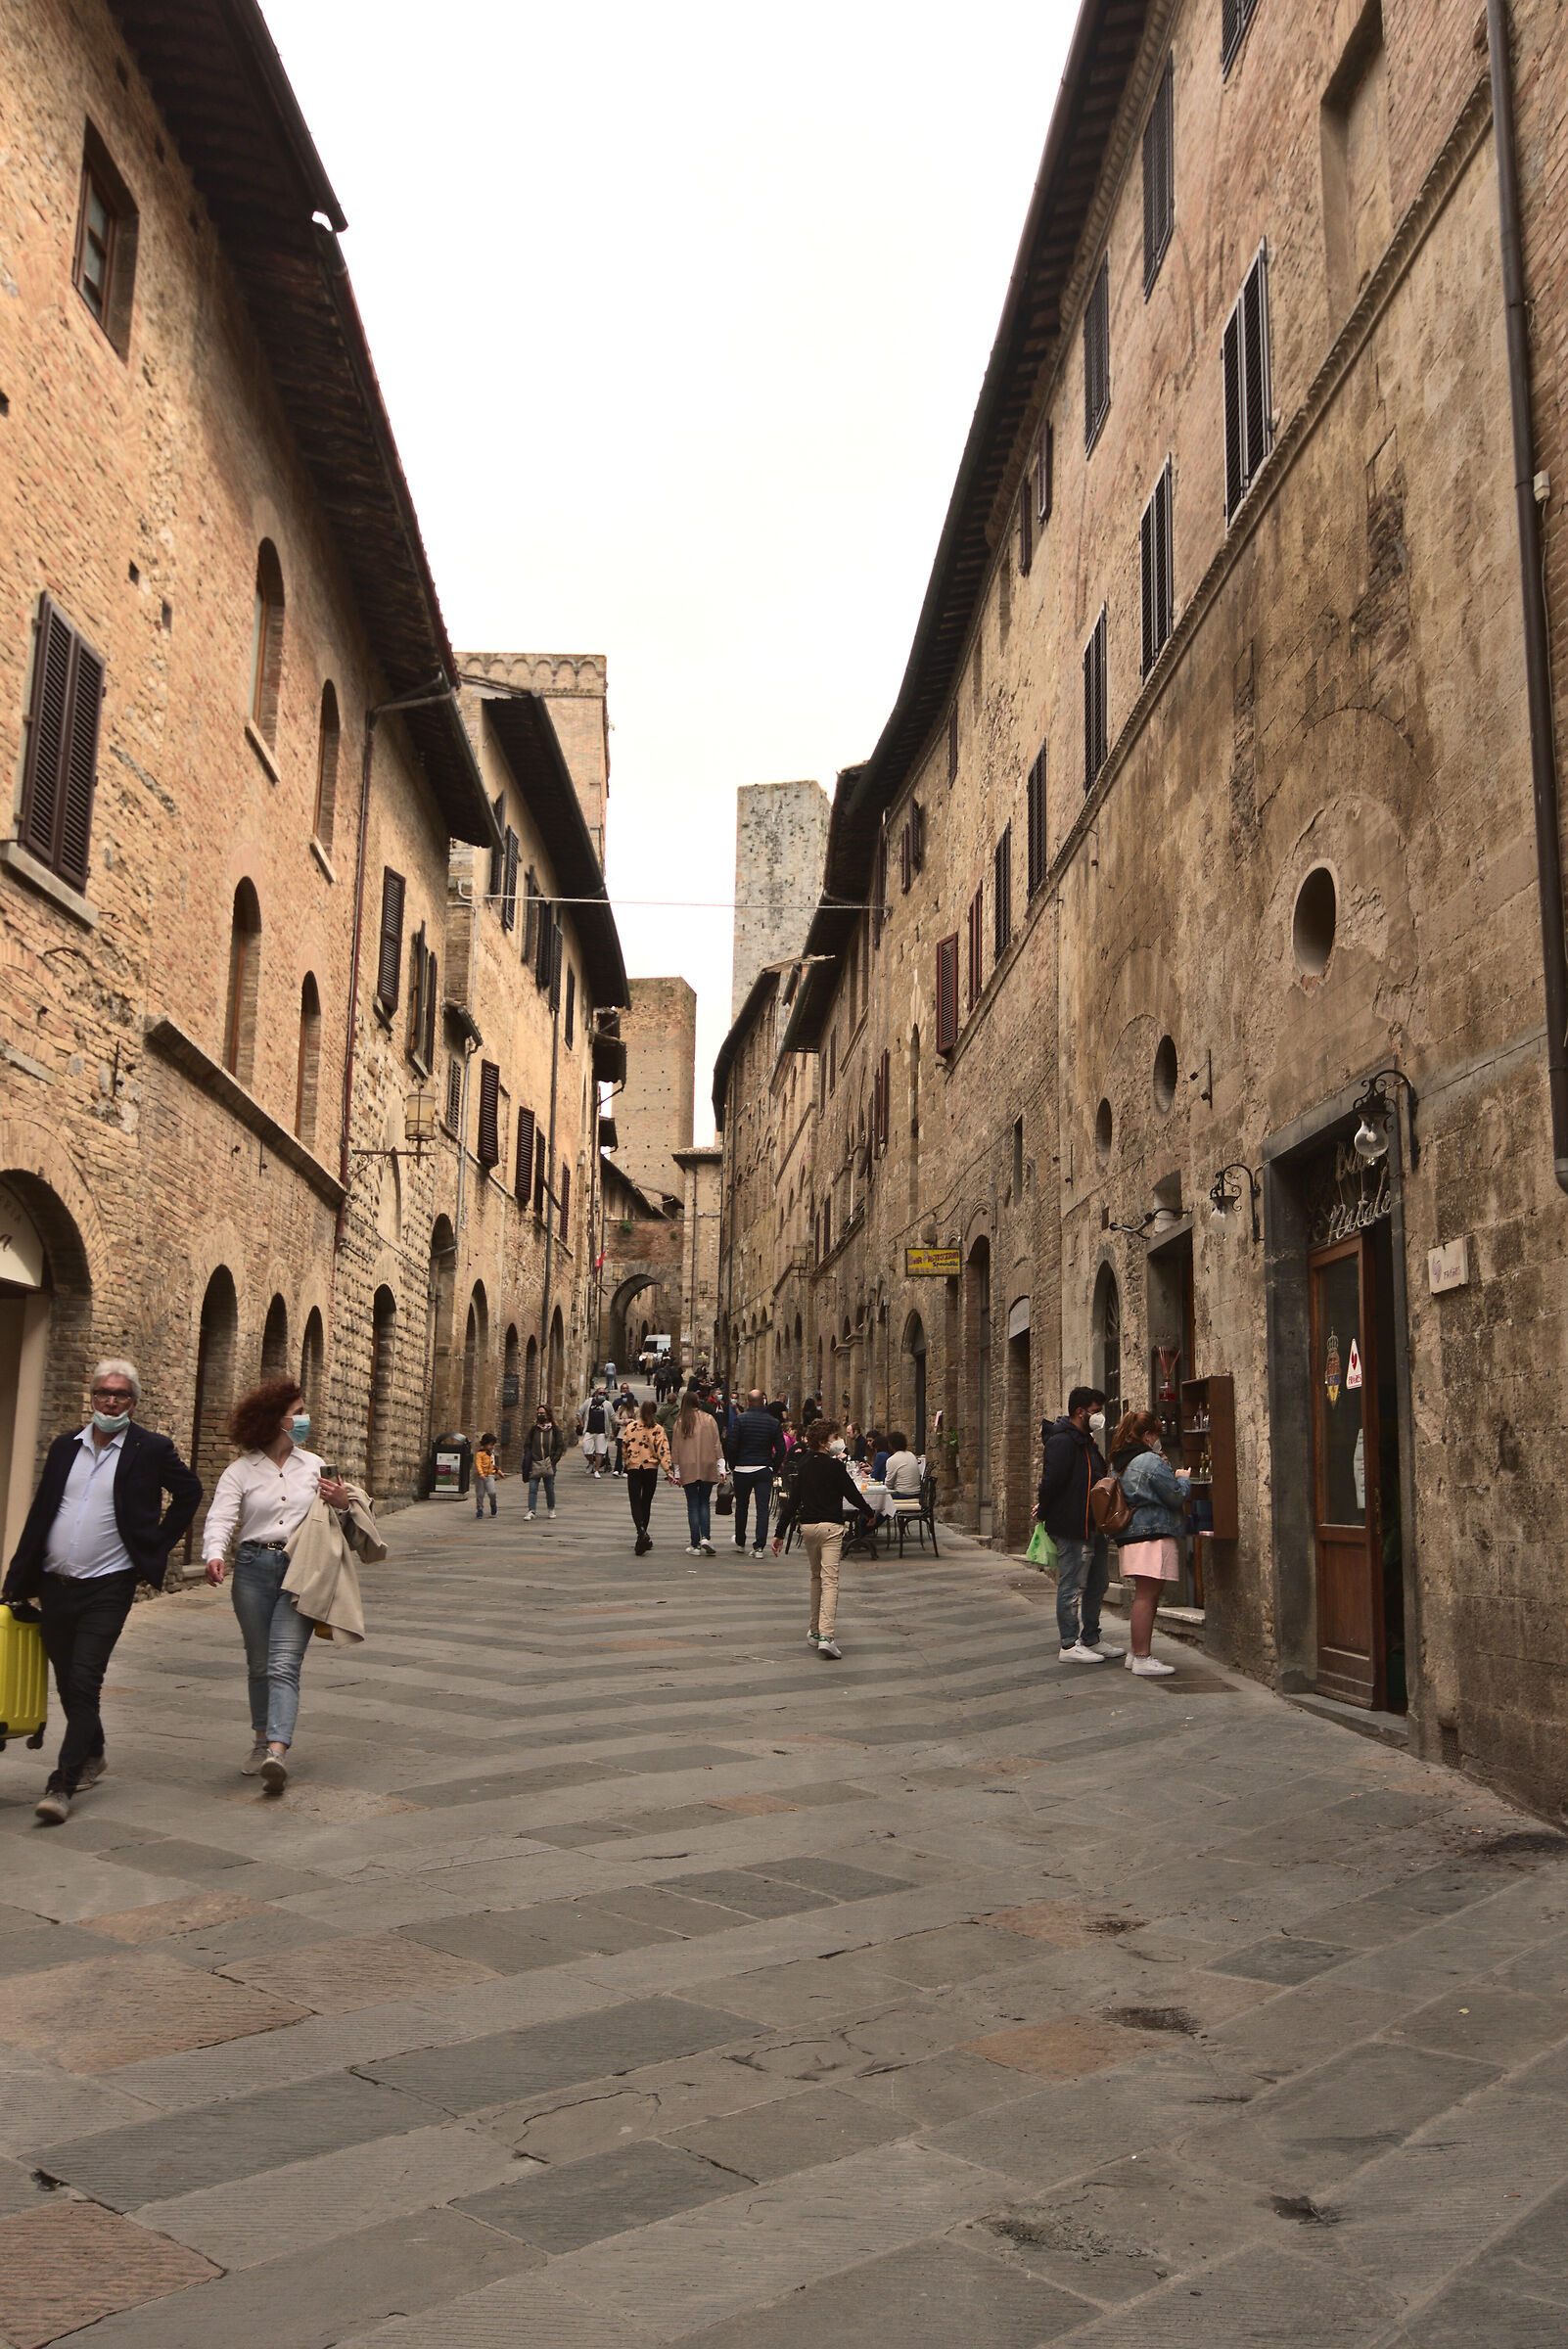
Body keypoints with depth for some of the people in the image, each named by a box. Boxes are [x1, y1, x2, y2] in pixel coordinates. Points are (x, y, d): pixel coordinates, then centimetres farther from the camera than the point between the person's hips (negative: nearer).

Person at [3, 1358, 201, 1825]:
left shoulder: (152, 1450, -4)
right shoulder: (65, 1447, 8)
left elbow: (189, 1492, 8)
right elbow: (39, 1514, 11)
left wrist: (157, 1546, 3)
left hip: (106, 1589, -5)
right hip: (55, 1585, 5)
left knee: (84, 1684, -11)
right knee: (67, 1684, 15)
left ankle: (62, 1784, -7)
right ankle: (92, 1755, 37)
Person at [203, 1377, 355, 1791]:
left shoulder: (313, 1465, 13)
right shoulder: (241, 1471, 3)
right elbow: (220, 1519, -8)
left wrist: (343, 1503, -2)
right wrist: (214, 1555, -28)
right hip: (254, 1569, 0)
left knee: (284, 1664, -12)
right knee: (259, 1664, 10)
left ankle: (277, 1750, -23)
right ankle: (261, 1742, 28)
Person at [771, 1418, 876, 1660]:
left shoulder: (804, 1465, 6)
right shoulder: (834, 1465, -10)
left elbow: (792, 1500, 6)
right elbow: (851, 1493, -3)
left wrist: (780, 1533, 8)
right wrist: (869, 1514, 15)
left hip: (807, 1525, 6)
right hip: (830, 1526, -6)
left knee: (816, 1578, 20)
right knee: (829, 1581, -10)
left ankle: (815, 1632, 26)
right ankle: (826, 1636, -22)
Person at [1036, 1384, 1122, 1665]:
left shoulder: (1086, 1441, 18)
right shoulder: (1062, 1441, -16)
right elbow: (1051, 1481, -22)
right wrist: (1044, 1511, -9)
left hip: (1093, 1526, 10)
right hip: (1072, 1527, -10)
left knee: (1097, 1584, 17)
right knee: (1072, 1587, -3)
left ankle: (1091, 1639, 27)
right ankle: (1070, 1645, 3)